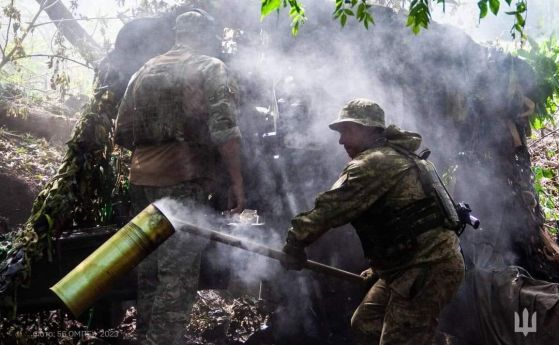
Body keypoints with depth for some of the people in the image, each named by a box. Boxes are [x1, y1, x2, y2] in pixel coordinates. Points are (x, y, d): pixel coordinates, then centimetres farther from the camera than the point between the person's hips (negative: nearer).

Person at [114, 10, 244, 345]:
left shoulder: (145, 71, 17)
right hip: (184, 182, -6)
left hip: (142, 180, 6)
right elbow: (224, 131, -13)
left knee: (151, 265, 16)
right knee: (179, 272, -4)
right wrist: (237, 183, -9)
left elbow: (123, 134, 17)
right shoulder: (211, 68, 0)